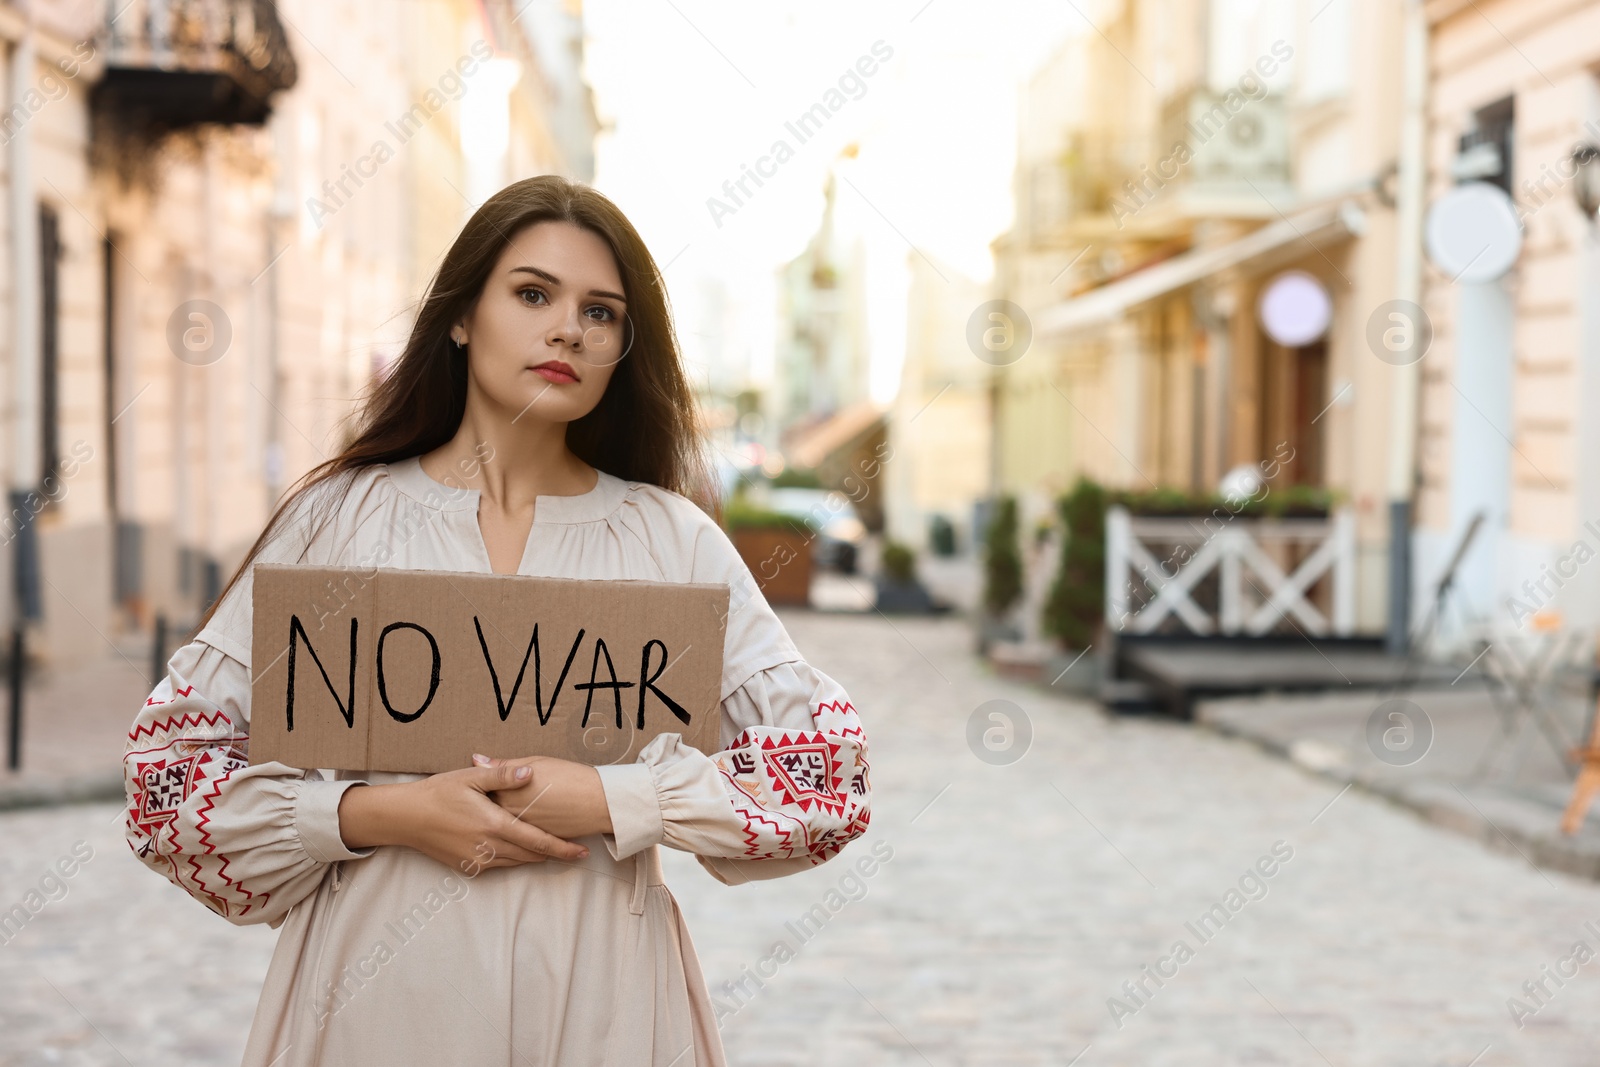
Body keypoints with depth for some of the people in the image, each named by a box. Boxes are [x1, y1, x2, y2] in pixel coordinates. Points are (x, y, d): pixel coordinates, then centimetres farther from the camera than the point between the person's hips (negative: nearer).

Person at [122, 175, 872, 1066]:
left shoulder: (672, 536, 1)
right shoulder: (337, 517, 0)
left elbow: (829, 778, -2)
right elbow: (167, 769, 0)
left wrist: (609, 802, -13)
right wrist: (382, 814, -13)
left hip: (600, 992, 1)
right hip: (374, 991, 0)